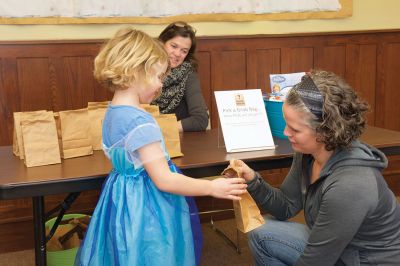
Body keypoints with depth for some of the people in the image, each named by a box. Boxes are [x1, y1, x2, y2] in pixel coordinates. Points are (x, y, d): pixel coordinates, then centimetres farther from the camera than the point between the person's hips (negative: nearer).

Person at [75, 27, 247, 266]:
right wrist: (212, 187, -19)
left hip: (125, 201, 10)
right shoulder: (140, 122, -26)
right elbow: (163, 180, -25)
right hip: (144, 209, -10)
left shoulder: (114, 112, 3)